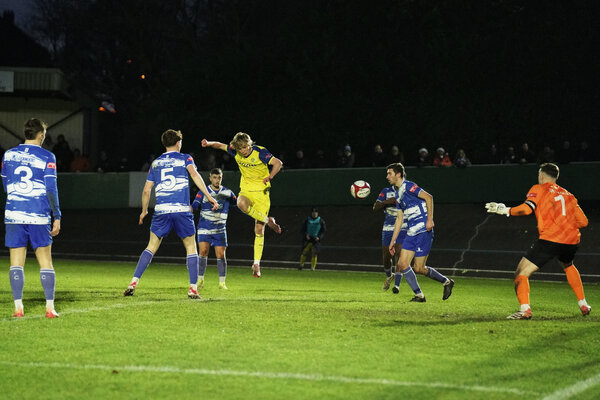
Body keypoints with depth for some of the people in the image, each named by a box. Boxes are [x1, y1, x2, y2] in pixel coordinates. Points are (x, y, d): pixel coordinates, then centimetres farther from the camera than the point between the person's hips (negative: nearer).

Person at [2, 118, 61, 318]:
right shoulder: (47, 157, -3)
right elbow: (51, 189, -7)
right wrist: (57, 217, -3)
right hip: (39, 217, -2)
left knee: (16, 263, 4)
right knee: (45, 262, 5)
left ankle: (18, 307, -1)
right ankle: (50, 307, 2)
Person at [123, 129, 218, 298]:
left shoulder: (156, 163, 16)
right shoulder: (185, 158, 7)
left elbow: (146, 190, 16)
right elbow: (194, 174, -12)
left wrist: (144, 211, 29)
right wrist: (209, 196, -15)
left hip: (161, 211, 2)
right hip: (182, 210, -2)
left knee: (151, 248, 10)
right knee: (191, 248, 8)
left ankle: (134, 282, -1)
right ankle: (193, 288, 0)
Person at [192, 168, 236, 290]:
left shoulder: (228, 193, 5)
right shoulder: (203, 192, 0)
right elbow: (194, 206, -6)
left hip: (220, 229, 1)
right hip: (204, 228, -1)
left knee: (221, 255, -5)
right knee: (203, 251, -13)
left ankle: (222, 282, 7)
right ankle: (200, 279, 2)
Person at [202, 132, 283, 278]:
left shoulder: (260, 152, -15)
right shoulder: (235, 152, -3)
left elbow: (278, 163, -20)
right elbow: (220, 145, 12)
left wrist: (270, 176, -38)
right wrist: (209, 143, -9)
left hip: (261, 192, -3)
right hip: (246, 190, 3)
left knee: (259, 230, -5)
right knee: (242, 204, -37)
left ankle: (256, 263, 2)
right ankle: (268, 220, -18)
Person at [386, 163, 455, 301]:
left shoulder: (408, 186, -8)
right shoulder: (398, 194, 19)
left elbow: (428, 197, -17)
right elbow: (399, 218, 23)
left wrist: (429, 219, -23)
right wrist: (393, 241, 20)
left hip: (423, 231, -9)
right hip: (411, 233, 9)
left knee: (419, 268, -9)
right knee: (402, 264, -2)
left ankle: (446, 282, 11)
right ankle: (419, 295, 5)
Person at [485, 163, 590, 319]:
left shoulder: (538, 189, 8)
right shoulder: (568, 195, 22)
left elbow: (527, 208, -11)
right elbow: (583, 221, 19)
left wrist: (505, 210, 0)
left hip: (550, 239, -6)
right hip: (572, 240, 6)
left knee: (521, 273, -1)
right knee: (568, 266, 37)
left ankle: (525, 309, -21)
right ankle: (583, 305, 34)